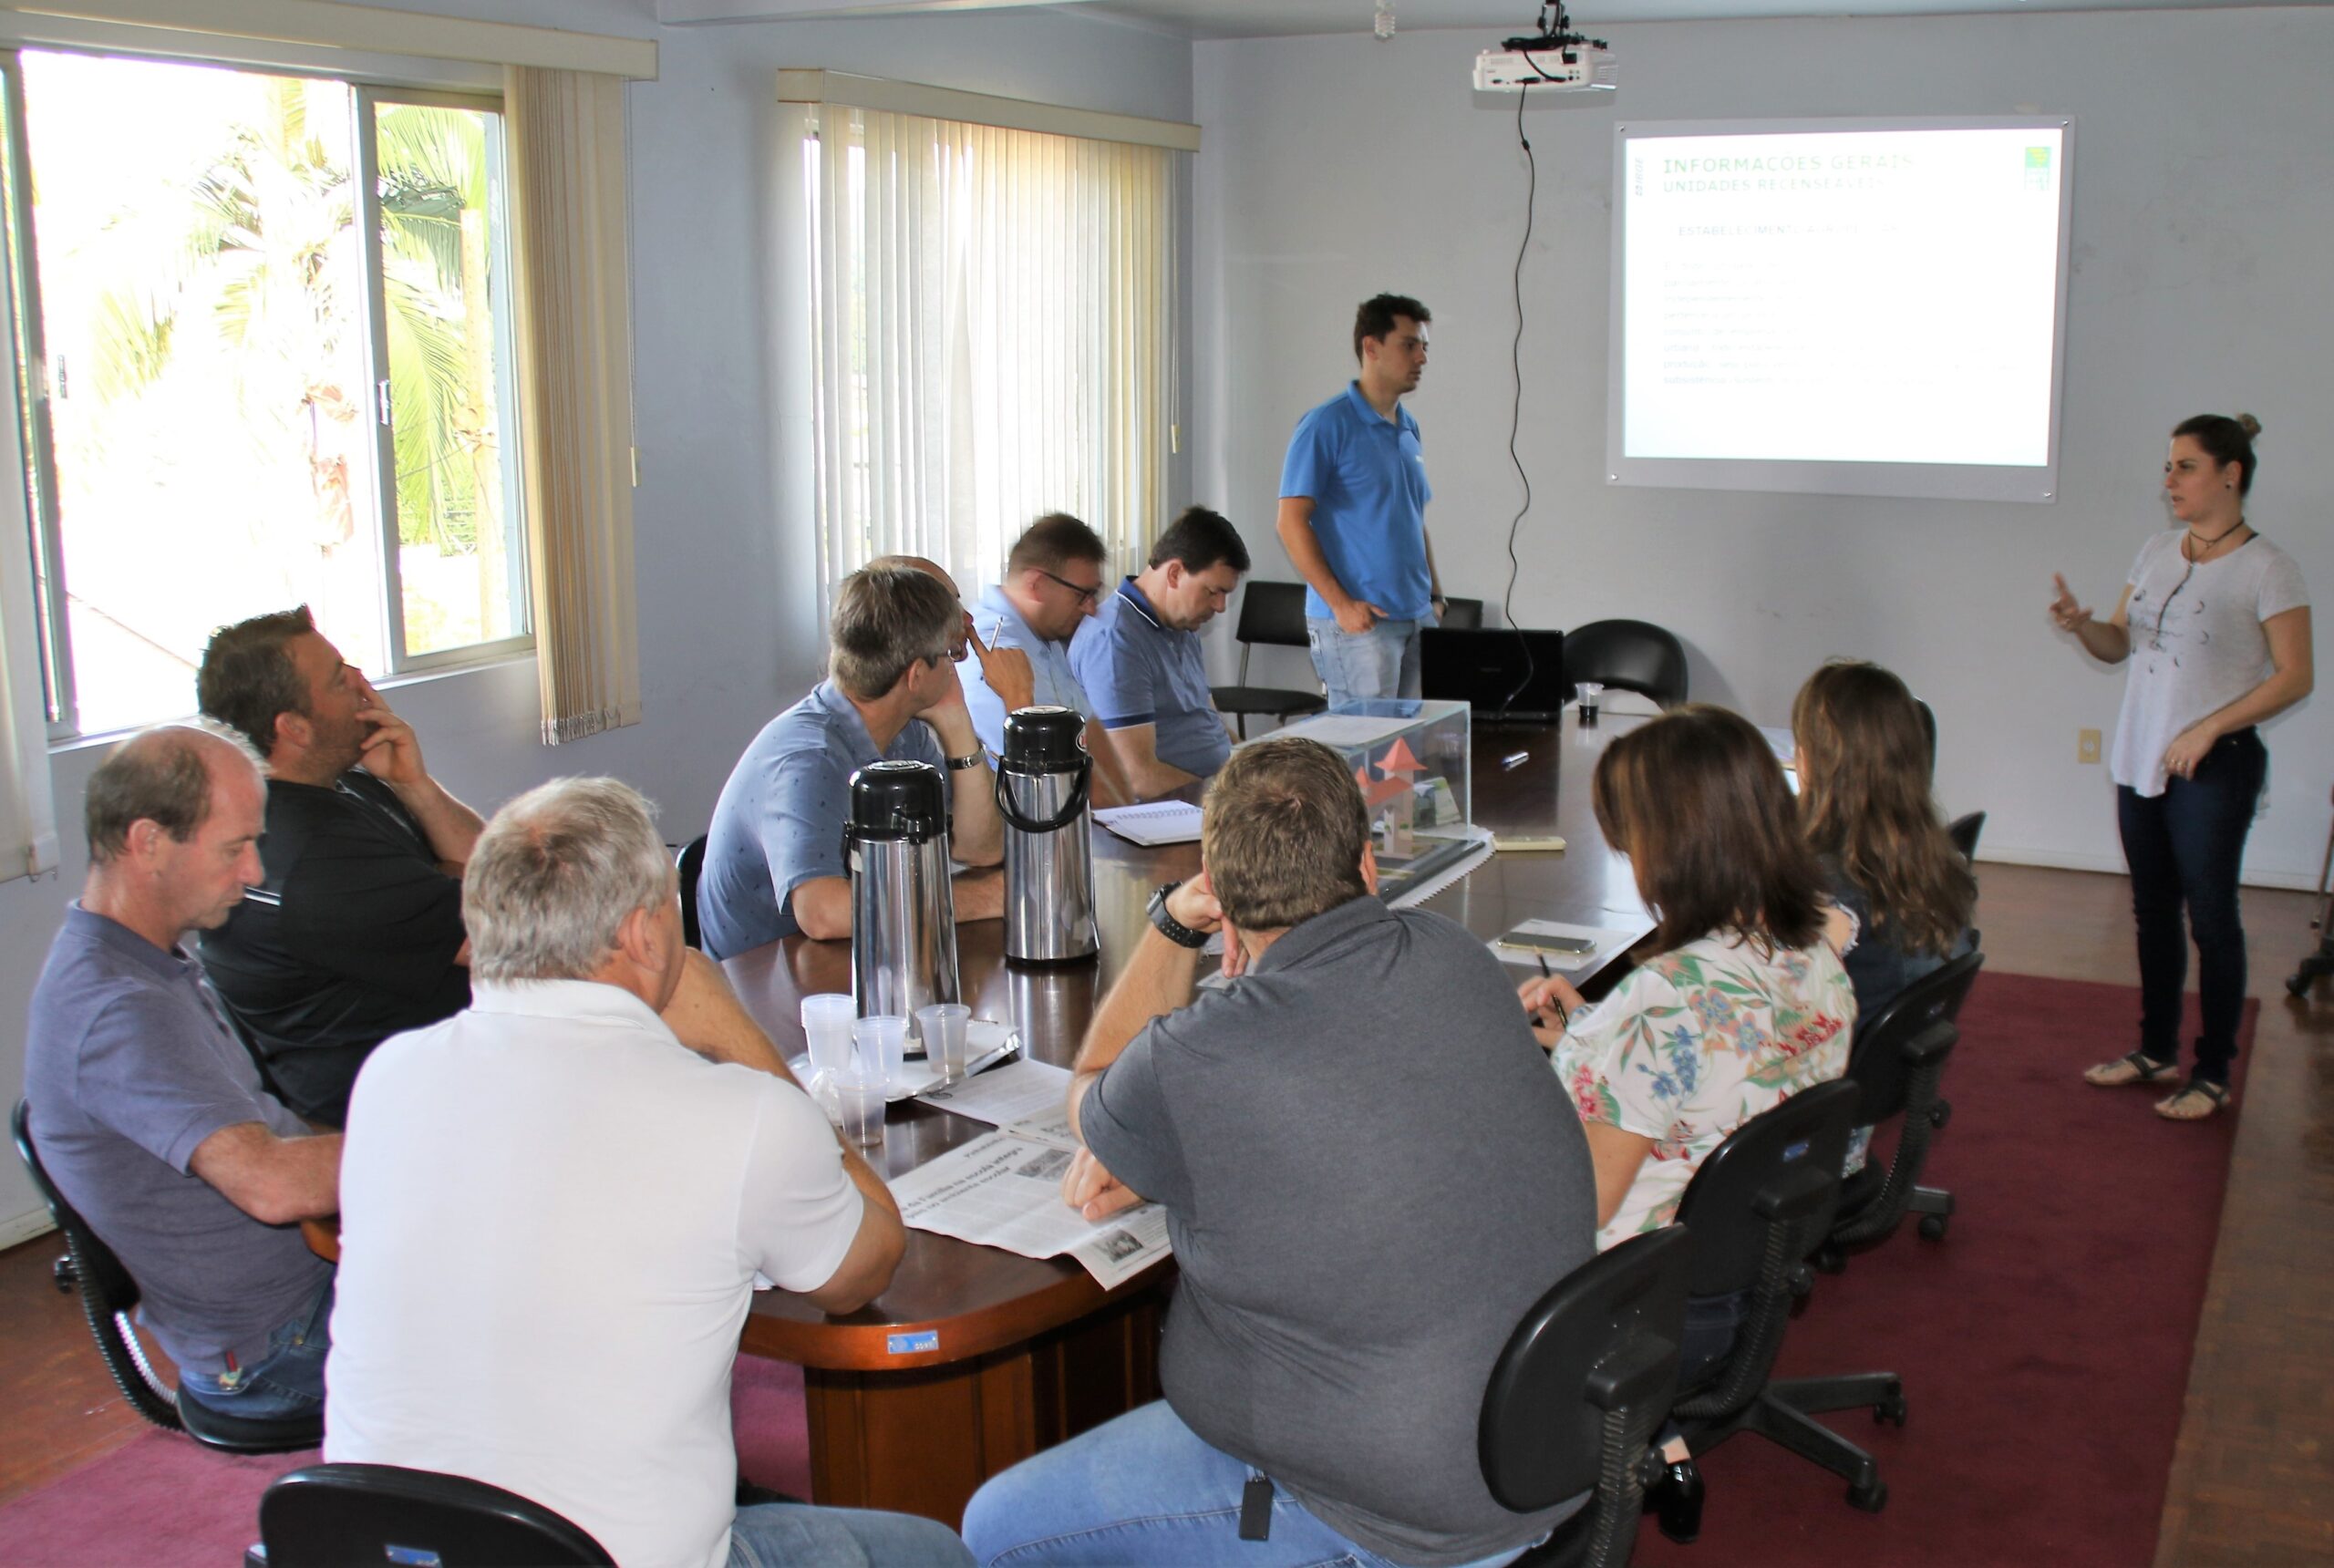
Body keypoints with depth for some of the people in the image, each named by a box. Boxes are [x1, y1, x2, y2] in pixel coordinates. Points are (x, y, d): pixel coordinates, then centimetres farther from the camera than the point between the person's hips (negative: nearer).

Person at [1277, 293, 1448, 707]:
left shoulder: (1409, 429, 15)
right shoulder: (1326, 425, -9)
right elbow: (1291, 522, -13)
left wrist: (1437, 596, 14)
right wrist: (1340, 604, -18)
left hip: (1417, 618, 8)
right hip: (1358, 622, -8)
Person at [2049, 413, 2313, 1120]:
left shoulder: (2267, 568, -10)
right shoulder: (2157, 551, 9)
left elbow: (2295, 677, -12)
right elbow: (2120, 644, 13)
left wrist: (2209, 728, -19)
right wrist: (2081, 625, -8)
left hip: (2215, 768, -6)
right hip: (2141, 758, 7)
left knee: (2211, 916, 0)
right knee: (2153, 911, 14)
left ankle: (2213, 1073, 10)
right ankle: (2157, 1049, 28)